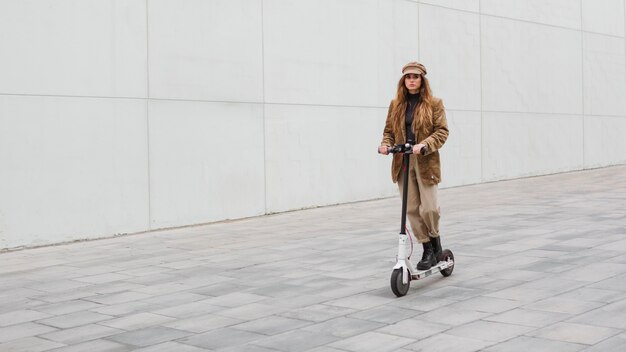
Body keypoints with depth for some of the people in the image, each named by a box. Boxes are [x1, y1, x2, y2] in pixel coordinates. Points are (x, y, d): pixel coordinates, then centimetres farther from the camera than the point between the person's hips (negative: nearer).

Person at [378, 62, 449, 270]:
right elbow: (389, 130, 13)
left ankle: (435, 240, 22)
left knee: (429, 208, -7)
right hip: (402, 163, 3)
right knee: (412, 209, 1)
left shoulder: (434, 104, 0)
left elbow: (442, 131, -7)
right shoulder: (396, 104, 10)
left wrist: (424, 145, -23)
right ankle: (428, 249, 14)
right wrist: (385, 144, -9)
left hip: (426, 163, -3)